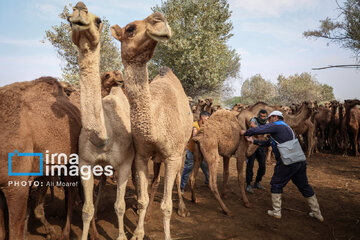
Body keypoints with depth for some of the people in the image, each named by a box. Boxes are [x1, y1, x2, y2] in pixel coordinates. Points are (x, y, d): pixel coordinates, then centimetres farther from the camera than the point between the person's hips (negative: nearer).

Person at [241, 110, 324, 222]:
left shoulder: (276, 125, -1)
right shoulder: (285, 128, 26)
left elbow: (257, 130, -10)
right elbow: (267, 143, 29)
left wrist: (245, 132, 8)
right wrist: (253, 141, 26)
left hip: (287, 162, -8)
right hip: (300, 161, 8)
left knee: (276, 184, 8)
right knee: (304, 186, 18)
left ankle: (276, 212, 14)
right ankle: (317, 213, 26)